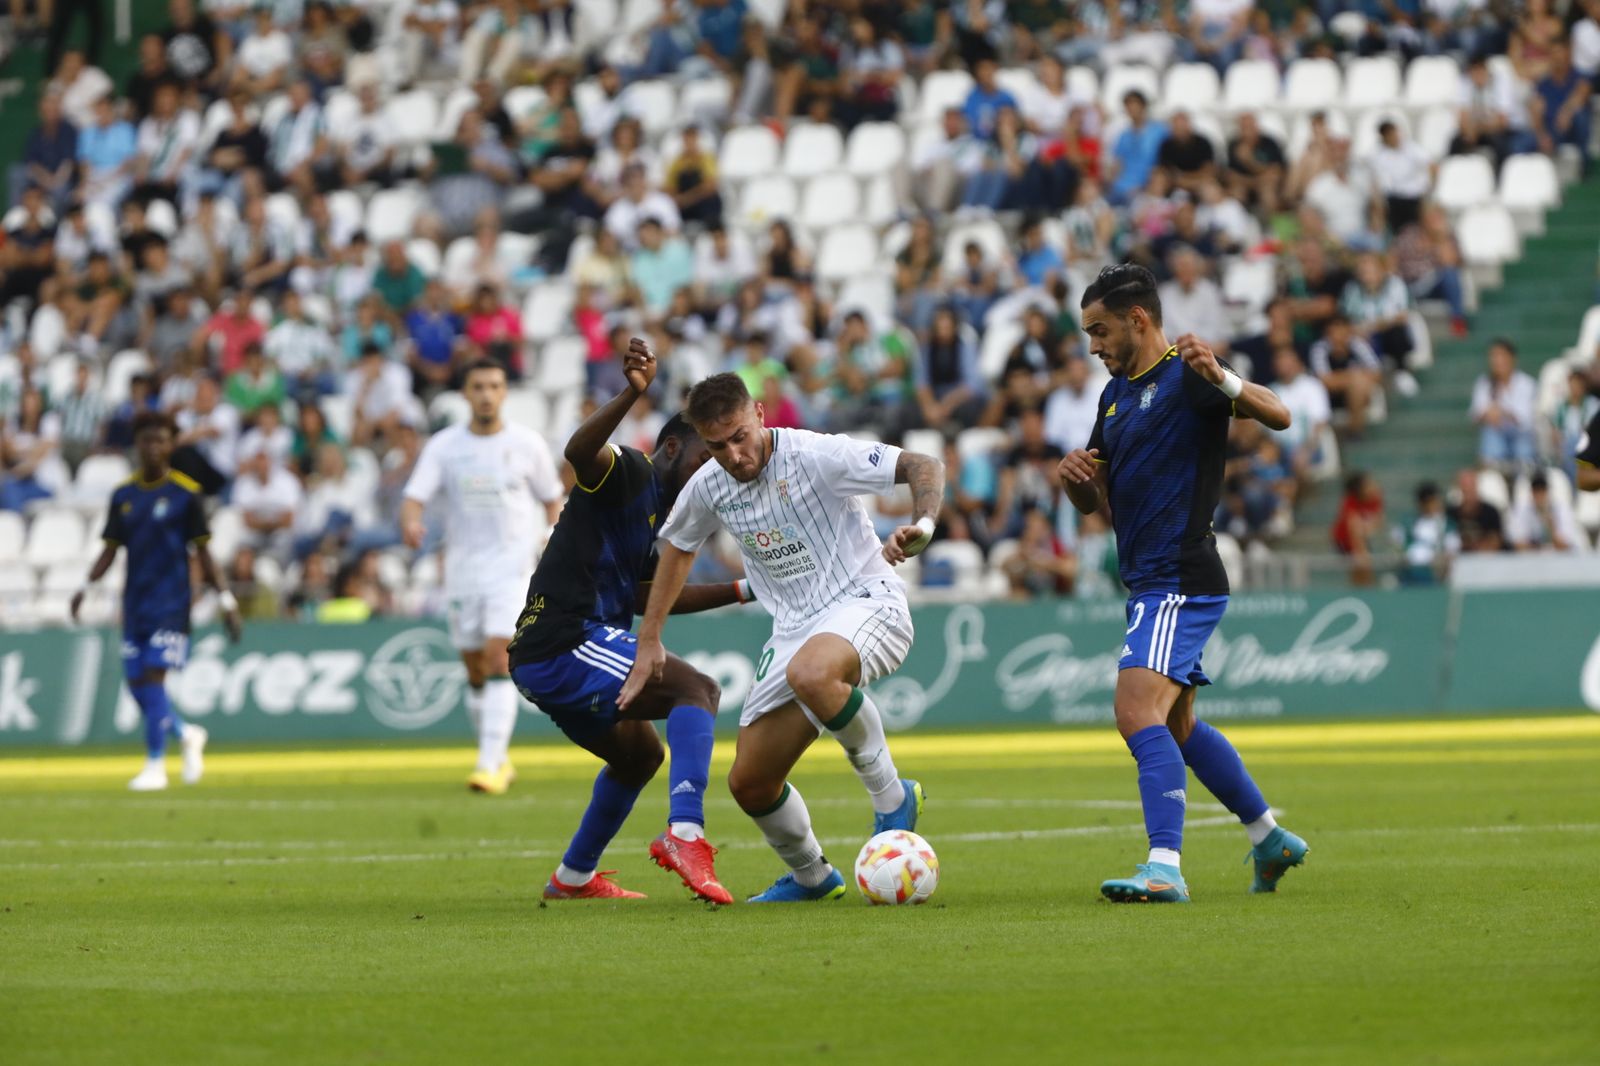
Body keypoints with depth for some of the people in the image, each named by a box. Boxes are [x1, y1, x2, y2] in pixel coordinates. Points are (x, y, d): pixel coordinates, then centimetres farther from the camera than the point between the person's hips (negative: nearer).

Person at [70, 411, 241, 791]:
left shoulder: (186, 494, -3)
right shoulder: (123, 495, 9)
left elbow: (202, 552, 0)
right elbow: (110, 550, 12)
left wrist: (225, 599, -5)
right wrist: (86, 587, -3)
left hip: (171, 603, -5)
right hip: (134, 601, 5)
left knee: (154, 677, -13)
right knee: (137, 684, 3)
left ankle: (155, 766, -8)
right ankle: (187, 735, 27)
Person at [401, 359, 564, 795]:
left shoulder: (527, 444, 0)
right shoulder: (444, 446, 1)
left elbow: (553, 499, 11)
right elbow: (414, 497, -7)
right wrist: (411, 523, -30)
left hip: (513, 566, -3)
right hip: (462, 569, 3)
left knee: (500, 660, -17)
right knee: (476, 672, 9)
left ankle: (490, 765, -22)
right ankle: (499, 758, 27)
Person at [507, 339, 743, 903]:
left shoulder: (653, 509, 23)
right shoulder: (629, 472, -7)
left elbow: (648, 596, 32)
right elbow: (580, 452, -30)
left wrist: (742, 590, 31)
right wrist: (632, 394, -47)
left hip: (543, 659, 11)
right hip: (566, 641, -11)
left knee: (640, 754, 30)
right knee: (697, 688, -22)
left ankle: (574, 878, 41)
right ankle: (684, 832, -38)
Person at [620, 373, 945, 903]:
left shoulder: (815, 455, -17)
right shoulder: (708, 487, 1)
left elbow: (924, 466, -17)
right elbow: (678, 547, 22)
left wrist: (923, 525, -37)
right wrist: (648, 641, 19)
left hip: (866, 599, -7)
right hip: (794, 628, 7)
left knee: (809, 673, -42)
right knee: (749, 783, 2)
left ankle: (891, 796, -21)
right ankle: (811, 876, 31)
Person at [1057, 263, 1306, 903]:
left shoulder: (1186, 376, -10)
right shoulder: (1116, 394, 17)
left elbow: (1277, 416, -23)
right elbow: (1091, 501, 21)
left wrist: (1222, 378, -41)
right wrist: (1075, 474, -3)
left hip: (1180, 581, -10)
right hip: (1150, 585, 10)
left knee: (1138, 712, -22)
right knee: (1177, 727, 20)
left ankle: (1164, 869, -29)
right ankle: (1270, 839, 33)